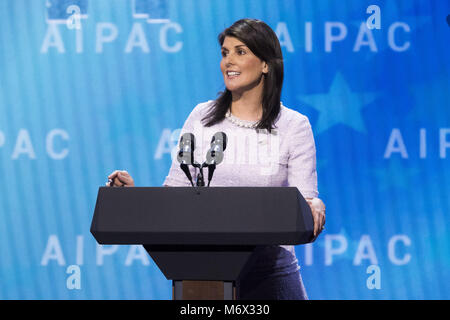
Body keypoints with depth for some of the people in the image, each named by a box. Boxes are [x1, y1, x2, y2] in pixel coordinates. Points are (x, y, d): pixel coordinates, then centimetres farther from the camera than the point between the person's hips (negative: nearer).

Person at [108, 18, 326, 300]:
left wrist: (313, 206, -25)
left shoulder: (293, 126, 2)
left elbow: (304, 198, -2)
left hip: (270, 268, -1)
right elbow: (175, 190, 8)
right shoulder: (202, 118, 7)